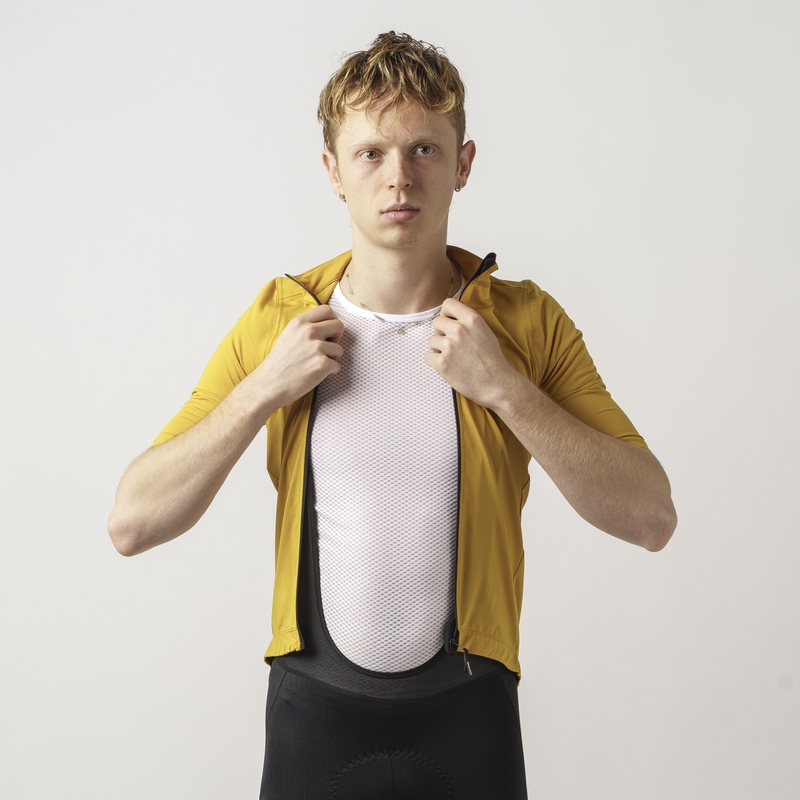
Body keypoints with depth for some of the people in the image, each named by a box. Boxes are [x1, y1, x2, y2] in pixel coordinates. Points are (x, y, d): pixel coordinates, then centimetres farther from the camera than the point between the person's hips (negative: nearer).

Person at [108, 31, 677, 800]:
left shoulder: (527, 322, -5)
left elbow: (651, 518, -11)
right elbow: (131, 524, -6)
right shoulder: (277, 320, -3)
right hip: (313, 709, 1)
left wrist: (505, 389, -18)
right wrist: (264, 388, -16)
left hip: (468, 714, 0)